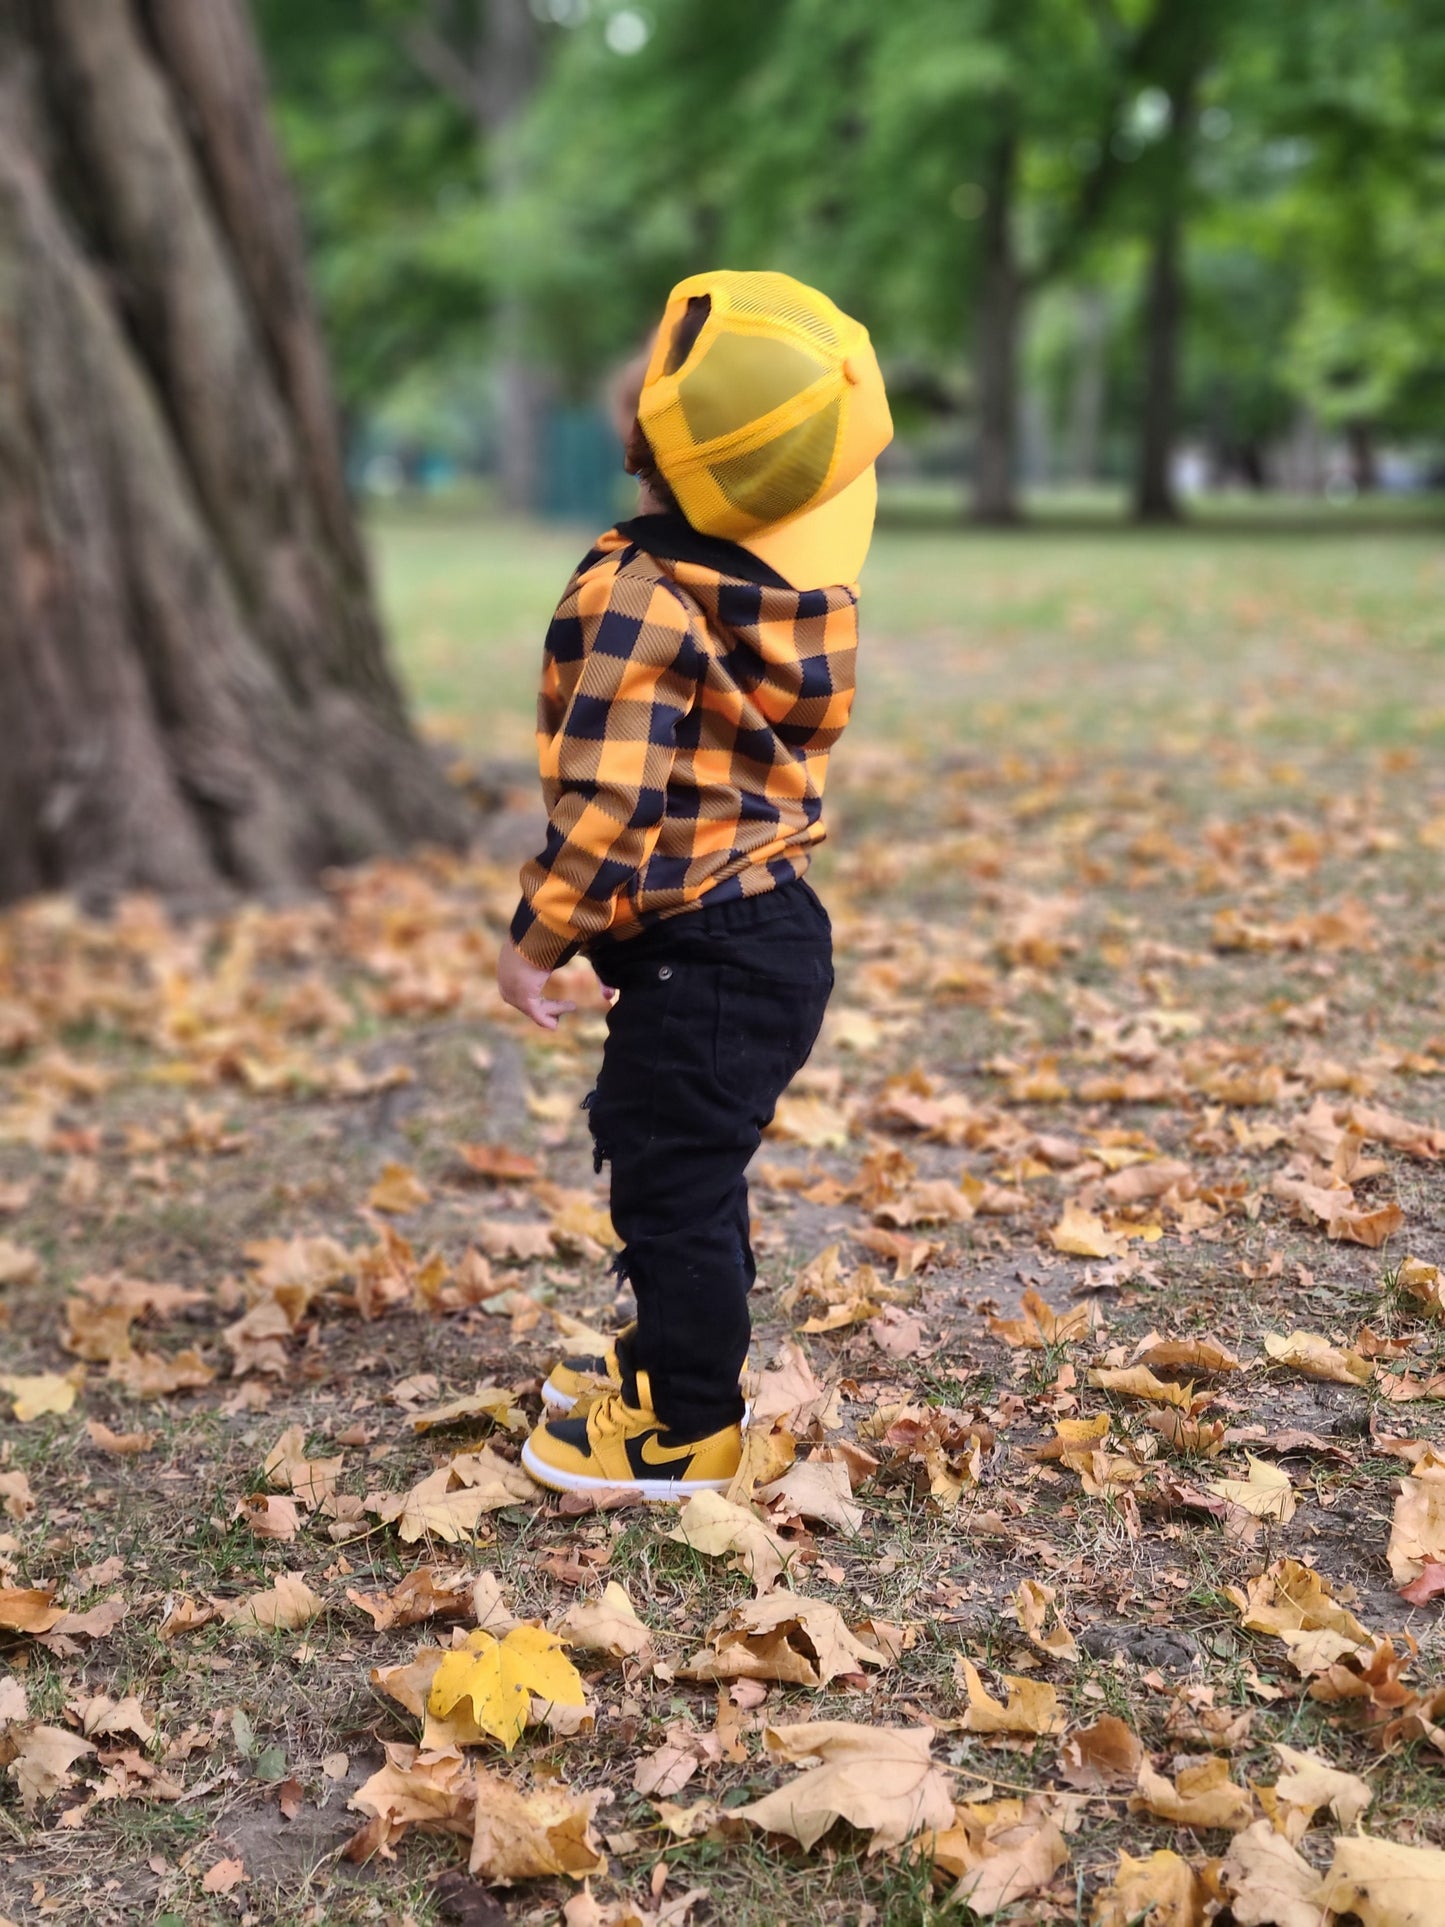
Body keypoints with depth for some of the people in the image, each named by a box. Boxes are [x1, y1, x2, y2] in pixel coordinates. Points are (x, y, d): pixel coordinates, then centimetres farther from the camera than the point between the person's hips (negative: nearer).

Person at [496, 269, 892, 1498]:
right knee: (698, 1168, 24)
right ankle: (684, 1360, 41)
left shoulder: (640, 602, -23)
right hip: (779, 922, 9)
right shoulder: (804, 590, 3)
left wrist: (540, 938, -12)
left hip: (697, 954, -9)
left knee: (673, 1181, 5)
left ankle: (682, 1431, 19)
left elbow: (609, 805, -26)